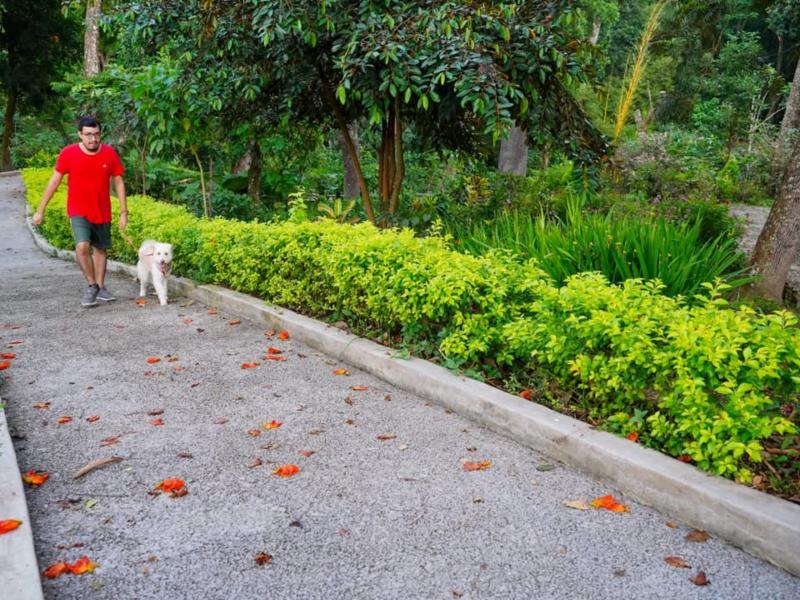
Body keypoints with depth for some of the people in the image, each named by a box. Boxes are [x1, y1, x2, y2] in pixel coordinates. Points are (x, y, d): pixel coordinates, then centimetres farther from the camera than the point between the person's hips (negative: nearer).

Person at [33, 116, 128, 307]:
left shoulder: (110, 153, -7)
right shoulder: (68, 153, -11)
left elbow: (118, 183, 1)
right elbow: (54, 181, -4)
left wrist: (124, 212, 0)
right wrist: (40, 210, -2)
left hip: (102, 212, 2)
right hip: (79, 211, -2)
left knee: (100, 249, 13)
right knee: (82, 246, -21)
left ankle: (100, 286, 29)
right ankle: (91, 285, -2)